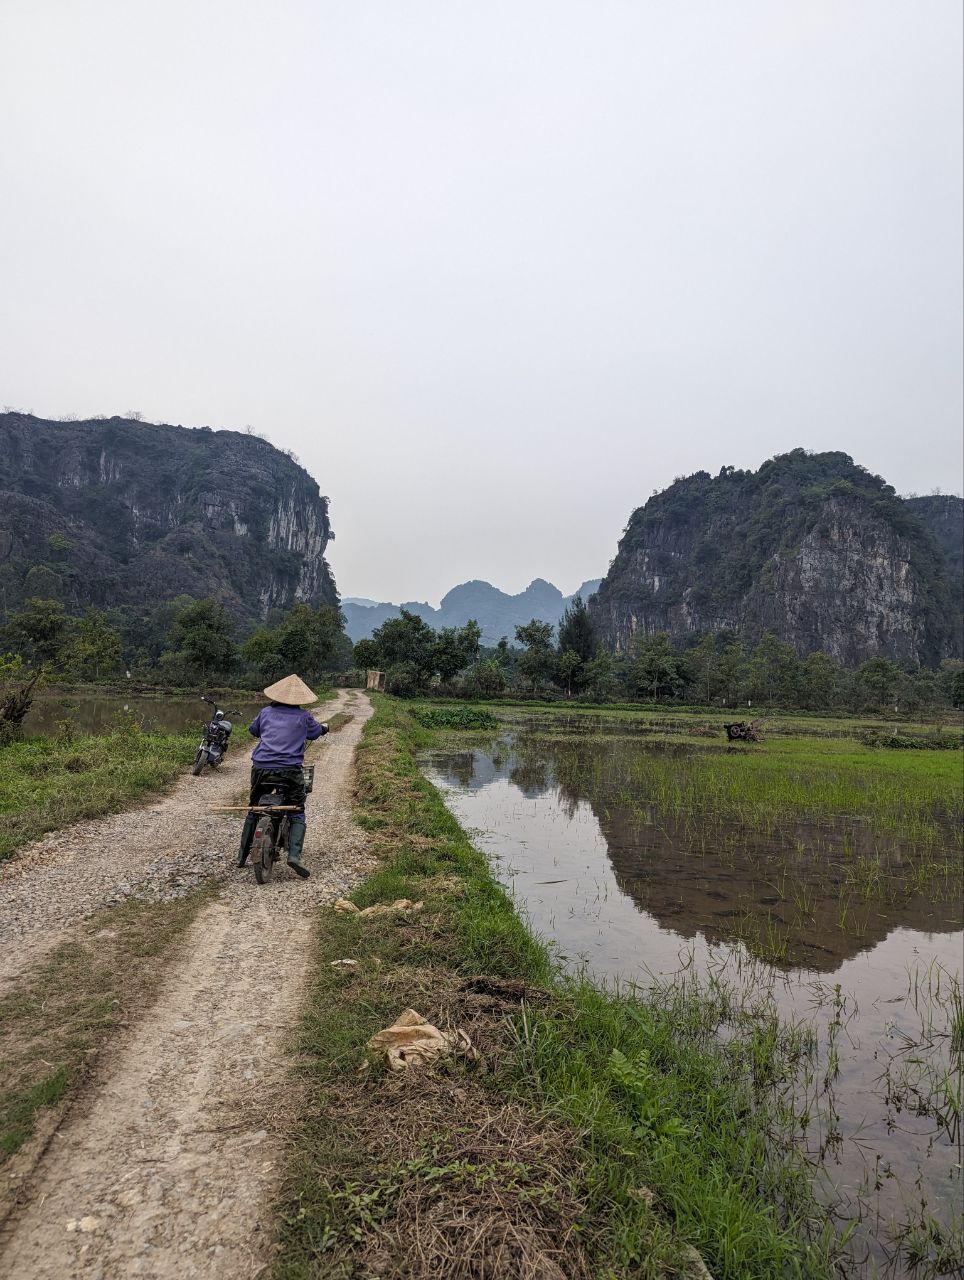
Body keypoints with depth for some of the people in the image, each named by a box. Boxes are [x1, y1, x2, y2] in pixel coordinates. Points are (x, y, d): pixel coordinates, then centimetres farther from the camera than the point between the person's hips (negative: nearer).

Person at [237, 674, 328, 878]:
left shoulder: (266, 712, 9)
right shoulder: (303, 716, 1)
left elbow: (253, 730, 27)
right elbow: (317, 732, 19)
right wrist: (324, 727, 42)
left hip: (261, 768, 3)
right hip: (290, 771, -3)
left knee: (253, 810, 20)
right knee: (297, 813, 7)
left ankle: (242, 855, 24)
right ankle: (294, 854, -13)